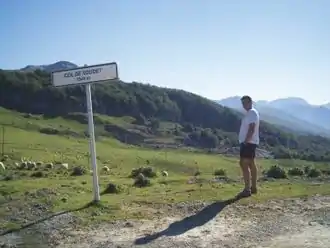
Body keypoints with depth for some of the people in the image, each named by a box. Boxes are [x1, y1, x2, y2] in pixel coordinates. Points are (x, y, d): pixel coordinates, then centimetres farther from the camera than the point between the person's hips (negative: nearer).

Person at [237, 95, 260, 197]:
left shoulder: (252, 112, -13)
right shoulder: (250, 113, 19)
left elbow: (251, 129, -22)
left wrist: (245, 141, -25)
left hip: (248, 142, -11)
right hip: (250, 142, 11)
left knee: (244, 164, -12)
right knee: (251, 164, 14)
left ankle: (247, 190, -12)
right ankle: (253, 187, 22)